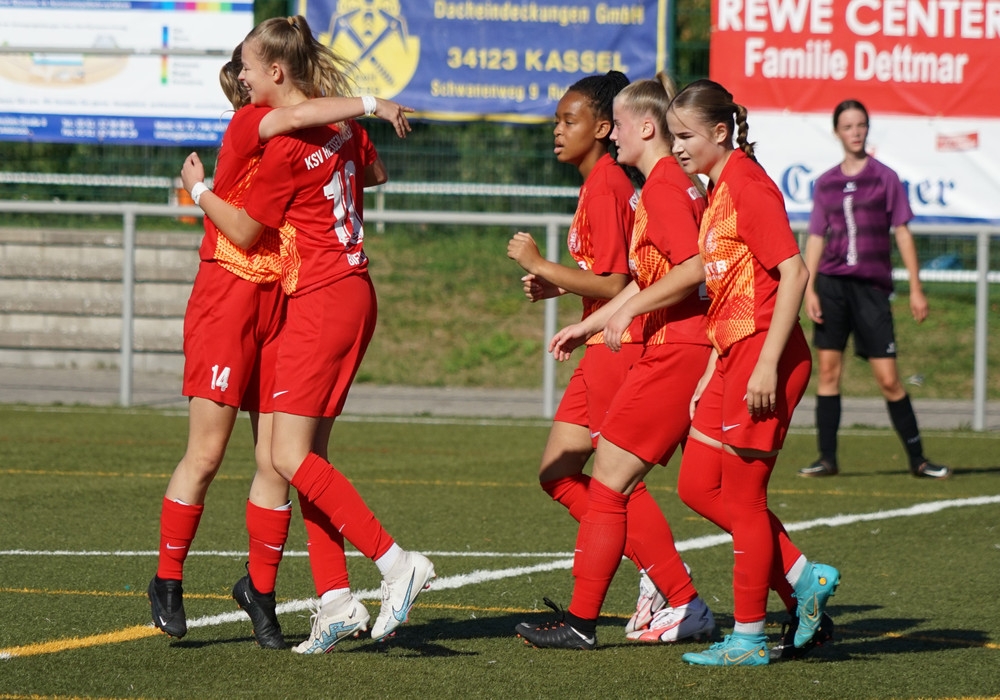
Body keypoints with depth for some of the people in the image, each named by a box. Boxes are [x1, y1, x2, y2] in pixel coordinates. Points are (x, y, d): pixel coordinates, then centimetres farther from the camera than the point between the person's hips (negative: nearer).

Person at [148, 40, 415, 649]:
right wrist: (374, 106, -22)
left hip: (284, 305, 6)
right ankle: (168, 581, 9)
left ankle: (260, 588, 13)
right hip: (228, 299, -6)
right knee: (206, 455, -4)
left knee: (277, 462, 2)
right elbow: (295, 115, -27)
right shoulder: (247, 127, -8)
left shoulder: (299, 147, 15)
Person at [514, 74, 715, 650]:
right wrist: (591, 325, 26)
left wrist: (628, 311, -18)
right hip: (672, 351, 10)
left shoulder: (664, 185, -13)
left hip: (674, 356, -10)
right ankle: (686, 607, 13)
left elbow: (692, 268, -24)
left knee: (609, 482, -6)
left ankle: (582, 621, -3)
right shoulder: (672, 183, 18)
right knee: (620, 486, 11)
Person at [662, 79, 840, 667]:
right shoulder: (716, 193, 16)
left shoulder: (749, 186, -13)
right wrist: (712, 372, 19)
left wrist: (767, 363, -23)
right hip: (731, 355, 10)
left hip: (764, 357, -10)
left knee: (742, 496, -3)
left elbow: (793, 273, -20)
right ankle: (805, 577, 15)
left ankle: (750, 638, 6)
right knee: (698, 487, 10)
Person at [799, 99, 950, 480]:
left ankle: (917, 459, 5)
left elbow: (902, 233, 3)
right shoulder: (825, 183, 11)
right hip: (832, 283, 3)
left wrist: (916, 288, -1)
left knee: (888, 379, -4)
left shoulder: (885, 178, 4)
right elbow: (816, 238, 12)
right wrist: (809, 288, 1)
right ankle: (827, 458, 2)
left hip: (872, 287, -2)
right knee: (828, 369, -3)